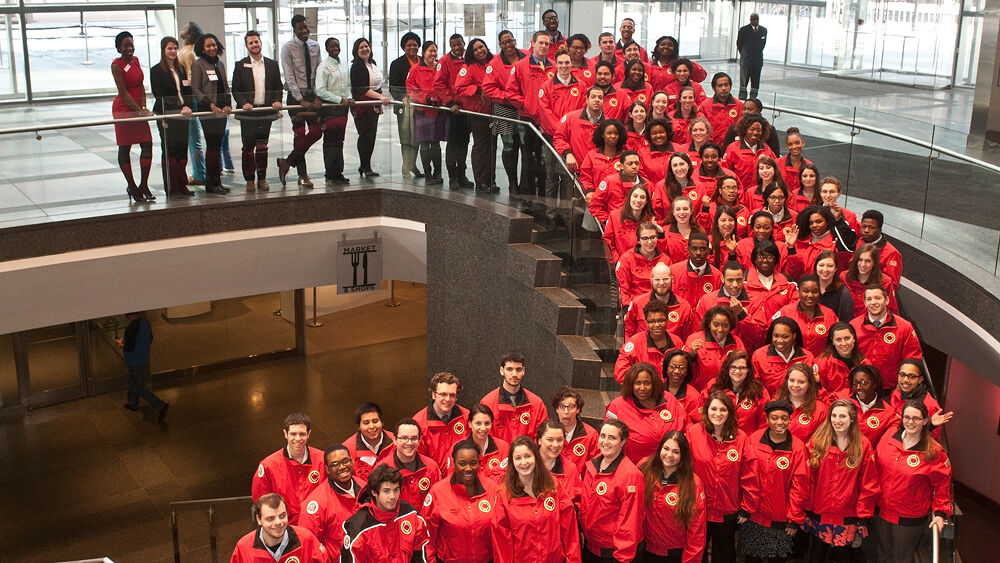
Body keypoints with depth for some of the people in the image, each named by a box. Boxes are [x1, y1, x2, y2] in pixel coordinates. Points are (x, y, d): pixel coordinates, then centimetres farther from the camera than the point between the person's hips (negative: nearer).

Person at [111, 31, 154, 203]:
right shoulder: (116, 65, -13)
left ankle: (143, 185, 9)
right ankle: (132, 186, 10)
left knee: (147, 144, 1)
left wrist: (144, 107, 0)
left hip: (138, 108, 7)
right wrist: (140, 111, -18)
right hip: (123, 109, -6)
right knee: (124, 148, 2)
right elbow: (123, 93, -16)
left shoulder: (135, 60, 7)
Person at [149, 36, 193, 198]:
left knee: (182, 149, 5)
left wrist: (187, 107, -6)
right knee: (169, 150, -4)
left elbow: (188, 92, 12)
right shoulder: (156, 70, -2)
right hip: (166, 115, -5)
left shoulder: (181, 69, 15)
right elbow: (159, 96, -7)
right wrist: (178, 109, -13)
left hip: (182, 114, 5)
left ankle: (182, 185, 11)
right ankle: (171, 188, 0)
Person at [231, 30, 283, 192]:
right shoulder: (240, 65, 3)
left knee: (262, 147, 7)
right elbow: (236, 90, 1)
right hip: (248, 112, -2)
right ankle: (249, 180, 9)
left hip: (266, 111, 2)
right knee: (248, 147, 2)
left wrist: (277, 101, -5)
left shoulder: (272, 64, 10)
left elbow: (278, 87, 12)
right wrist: (243, 103, -14)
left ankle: (262, 179, 14)